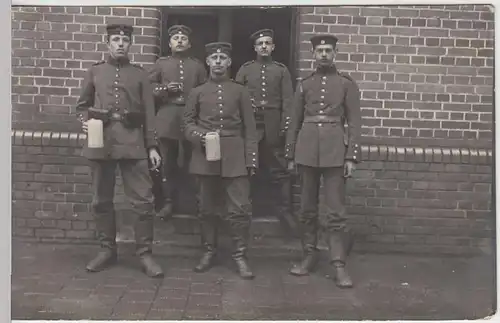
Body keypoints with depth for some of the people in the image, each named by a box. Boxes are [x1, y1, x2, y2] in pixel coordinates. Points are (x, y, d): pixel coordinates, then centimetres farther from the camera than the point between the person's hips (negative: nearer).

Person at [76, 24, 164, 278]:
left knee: (142, 200, -5)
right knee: (101, 200, 8)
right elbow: (82, 105, 17)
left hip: (132, 142, -1)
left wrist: (152, 146, 0)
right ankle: (107, 249, 22)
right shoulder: (94, 72, 12)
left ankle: (145, 253, 6)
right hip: (100, 141, 2)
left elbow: (149, 114, 6)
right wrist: (85, 120, -5)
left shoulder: (140, 75, 9)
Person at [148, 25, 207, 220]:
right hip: (167, 118, 1)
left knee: (192, 161, 1)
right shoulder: (161, 63, 10)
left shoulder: (197, 65, 12)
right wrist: (165, 88, -9)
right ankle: (168, 202, 14)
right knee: (168, 162, 5)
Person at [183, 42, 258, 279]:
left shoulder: (240, 91, 6)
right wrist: (199, 135, -12)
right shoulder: (197, 92, 9)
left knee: (240, 208, -5)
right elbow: (188, 122, 9)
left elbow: (249, 128, 3)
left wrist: (251, 158, -3)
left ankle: (240, 255, 8)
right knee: (206, 208, 8)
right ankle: (209, 251, 24)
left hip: (234, 157, -1)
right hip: (205, 156, 1)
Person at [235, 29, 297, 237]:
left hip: (273, 126, 0)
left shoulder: (281, 70, 11)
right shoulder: (245, 69, 12)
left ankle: (285, 211, 7)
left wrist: (286, 124, -8)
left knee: (279, 169, 0)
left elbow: (287, 99, 2)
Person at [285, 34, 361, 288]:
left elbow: (354, 122, 0)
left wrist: (352, 156, -7)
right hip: (307, 150, 3)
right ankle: (309, 256, 23)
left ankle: (338, 265, 5)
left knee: (335, 211, -2)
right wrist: (290, 156, 8)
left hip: (334, 151, -3)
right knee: (307, 209, 10)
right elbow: (295, 122, 11)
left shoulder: (347, 83, 3)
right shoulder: (304, 84, 10)